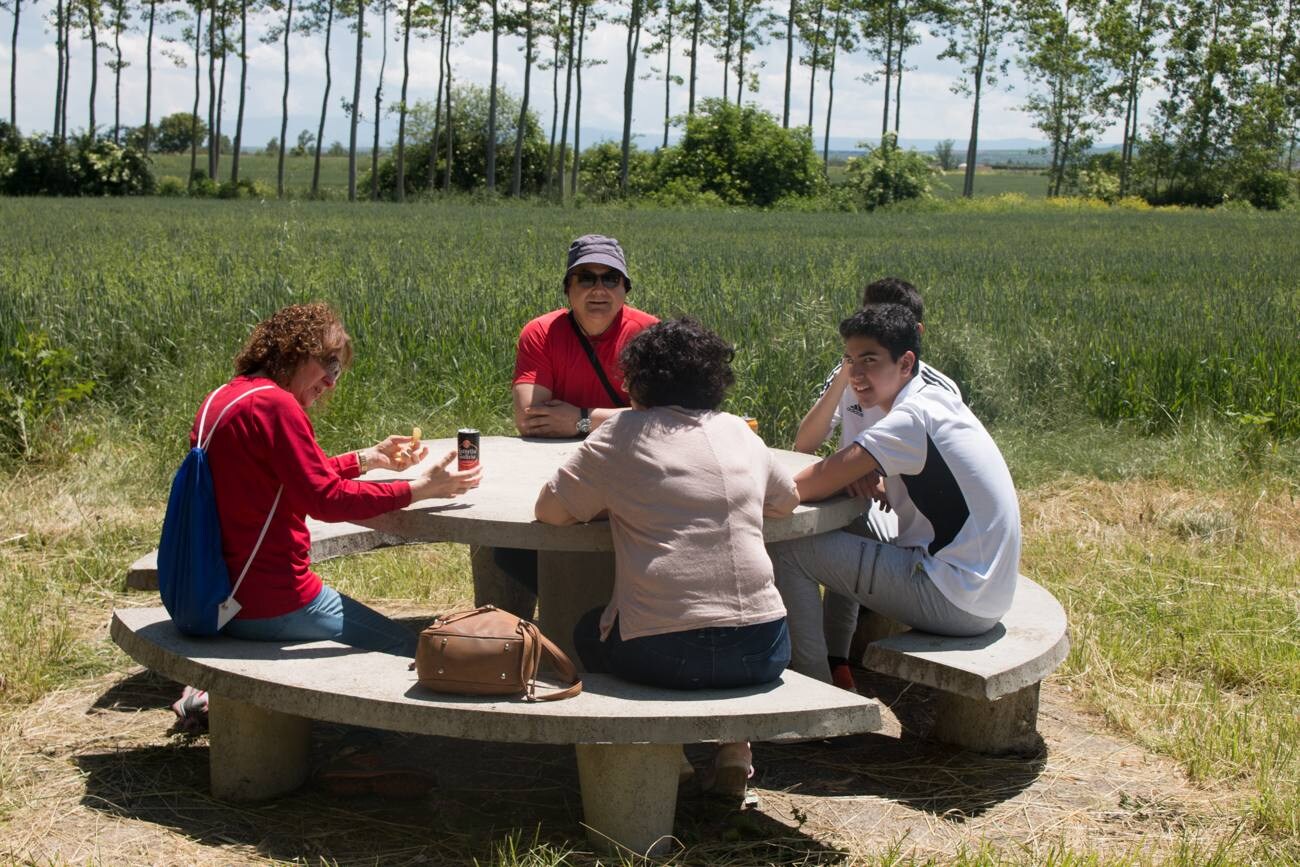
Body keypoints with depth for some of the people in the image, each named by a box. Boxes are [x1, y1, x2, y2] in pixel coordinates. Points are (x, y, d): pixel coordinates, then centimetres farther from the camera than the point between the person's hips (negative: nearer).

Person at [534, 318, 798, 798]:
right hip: (763, 649, 3)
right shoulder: (739, 431, 13)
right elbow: (787, 499, 29)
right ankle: (734, 739, 19)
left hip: (665, 650, -3)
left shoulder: (624, 432, 1)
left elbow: (550, 509, 4)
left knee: (588, 630, 28)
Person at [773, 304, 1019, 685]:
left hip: (955, 601, -10)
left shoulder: (913, 417, -18)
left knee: (788, 552, -8)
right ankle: (840, 670, 27)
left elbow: (803, 488, -21)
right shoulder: (938, 400, 11)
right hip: (983, 595, 10)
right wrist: (875, 484, -2)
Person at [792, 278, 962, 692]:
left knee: (854, 518, -33)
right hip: (853, 507, 4)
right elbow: (802, 446, -7)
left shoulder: (940, 392, -7)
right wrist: (842, 379, -17)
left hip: (909, 518, -4)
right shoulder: (846, 377, 3)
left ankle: (835, 663, -26)